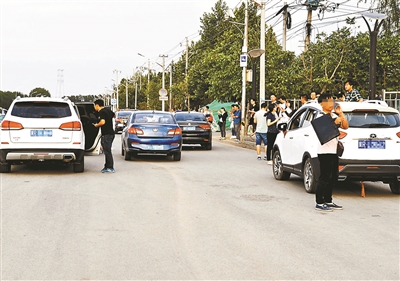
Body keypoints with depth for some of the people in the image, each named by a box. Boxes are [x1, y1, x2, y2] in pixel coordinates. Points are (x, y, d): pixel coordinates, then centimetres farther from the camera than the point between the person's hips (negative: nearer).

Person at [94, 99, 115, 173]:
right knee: (107, 151, 15)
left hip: (106, 134, -9)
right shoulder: (108, 109, 12)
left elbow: (102, 122, -26)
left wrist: (96, 125, -9)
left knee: (107, 151, -6)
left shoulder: (101, 112, -14)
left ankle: (110, 168, -6)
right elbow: (114, 115, 30)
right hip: (111, 133, 9)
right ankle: (107, 166, 20)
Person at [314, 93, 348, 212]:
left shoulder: (334, 116, 16)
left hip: (334, 151, 9)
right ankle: (319, 203, -3)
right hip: (324, 151, -9)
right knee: (324, 178, -8)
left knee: (333, 178, 13)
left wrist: (340, 113, 4)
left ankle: (328, 201, 22)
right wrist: (334, 123, -26)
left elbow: (345, 126, 11)